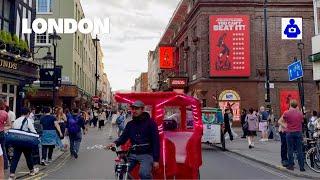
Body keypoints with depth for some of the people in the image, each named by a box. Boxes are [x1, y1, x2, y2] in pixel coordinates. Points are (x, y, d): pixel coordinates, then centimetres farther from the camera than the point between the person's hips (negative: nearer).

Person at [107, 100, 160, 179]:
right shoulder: (130, 124, 10)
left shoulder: (150, 123, -5)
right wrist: (115, 143, -19)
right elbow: (124, 137, 5)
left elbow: (156, 141, -7)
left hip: (146, 154, -5)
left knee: (144, 173, -29)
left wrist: (156, 160, -12)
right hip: (133, 154, 5)